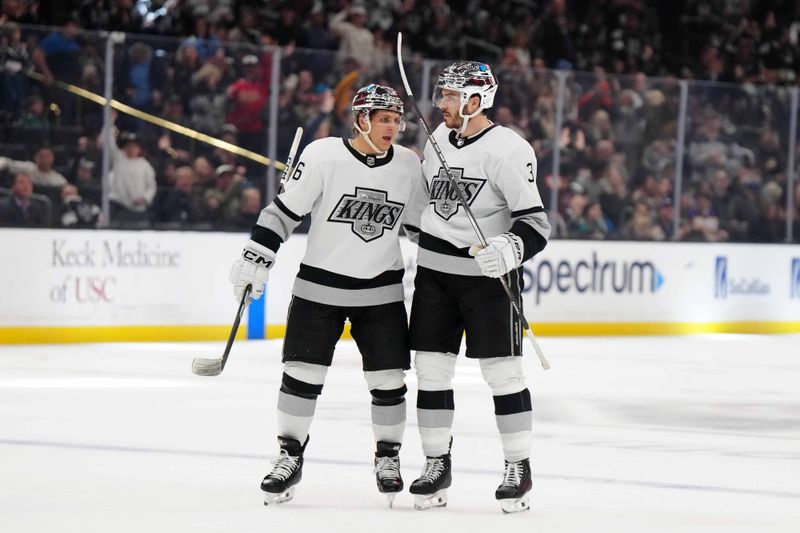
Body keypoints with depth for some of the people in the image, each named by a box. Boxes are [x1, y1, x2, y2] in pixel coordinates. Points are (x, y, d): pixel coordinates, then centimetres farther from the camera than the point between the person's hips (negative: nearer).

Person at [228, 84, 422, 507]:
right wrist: (257, 257, -12)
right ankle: (290, 456, 14)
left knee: (388, 378, 1)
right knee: (302, 373, -1)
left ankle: (388, 457, 19)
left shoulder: (409, 165, 0)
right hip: (319, 286, -2)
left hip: (382, 290, 3)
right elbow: (284, 209, -8)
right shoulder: (323, 156, -13)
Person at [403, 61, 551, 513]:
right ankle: (437, 464, 15)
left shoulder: (508, 150, -16)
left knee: (503, 373, -3)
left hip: (488, 275, -6)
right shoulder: (439, 138, 6)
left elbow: (535, 224, -20)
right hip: (435, 272, 6)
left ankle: (519, 467, 7)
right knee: (431, 371, 5)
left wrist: (509, 249, -37)